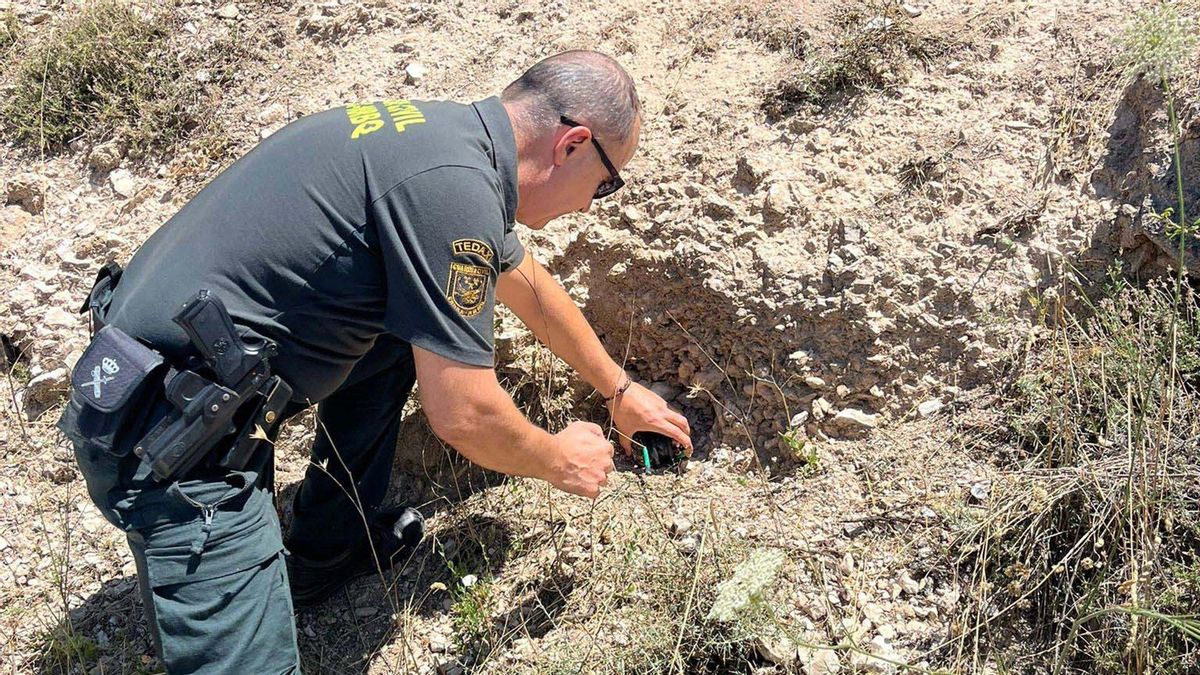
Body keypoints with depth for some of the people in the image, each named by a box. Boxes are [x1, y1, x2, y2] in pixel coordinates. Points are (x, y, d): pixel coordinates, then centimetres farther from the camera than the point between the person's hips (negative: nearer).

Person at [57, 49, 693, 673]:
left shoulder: (449, 130, 8)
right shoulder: (453, 183, -21)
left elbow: (530, 286, 24)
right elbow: (462, 414, -17)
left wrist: (619, 391, 35)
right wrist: (558, 460, 3)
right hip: (170, 432, -10)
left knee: (398, 335, 20)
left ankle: (328, 547, 28)